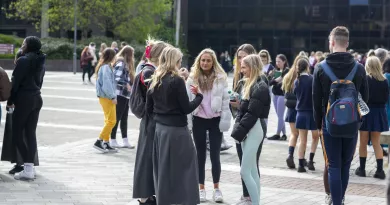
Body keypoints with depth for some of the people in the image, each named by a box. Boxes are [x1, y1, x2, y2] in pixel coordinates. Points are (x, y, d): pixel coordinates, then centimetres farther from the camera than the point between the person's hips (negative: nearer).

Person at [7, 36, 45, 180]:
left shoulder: (23, 60, -12)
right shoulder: (40, 62, 13)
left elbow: (15, 81, -12)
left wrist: (10, 100, -4)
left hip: (24, 99, -8)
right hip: (36, 98, 8)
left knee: (17, 134, -2)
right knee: (31, 134, 7)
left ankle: (28, 169, -9)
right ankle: (30, 167, 4)